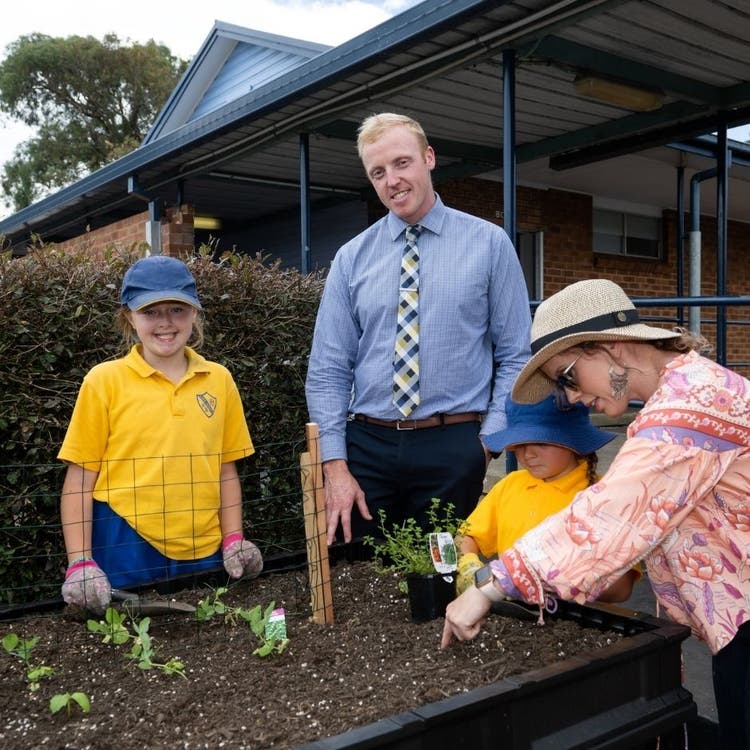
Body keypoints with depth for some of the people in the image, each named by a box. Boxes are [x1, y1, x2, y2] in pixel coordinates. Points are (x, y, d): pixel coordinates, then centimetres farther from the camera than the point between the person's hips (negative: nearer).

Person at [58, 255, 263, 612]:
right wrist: (80, 563, -8)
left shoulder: (219, 379, 4)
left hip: (204, 553, 3)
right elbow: (79, 479, -2)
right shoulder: (104, 380, -4)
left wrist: (233, 540, 3)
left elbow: (225, 469, 9)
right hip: (125, 550, -2)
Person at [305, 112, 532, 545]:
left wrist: (490, 441, -9)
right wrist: (335, 467, -4)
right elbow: (328, 371, 3)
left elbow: (515, 357, 1)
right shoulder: (351, 258, 6)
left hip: (452, 447, -1)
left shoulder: (489, 243, 2)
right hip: (367, 444, 2)